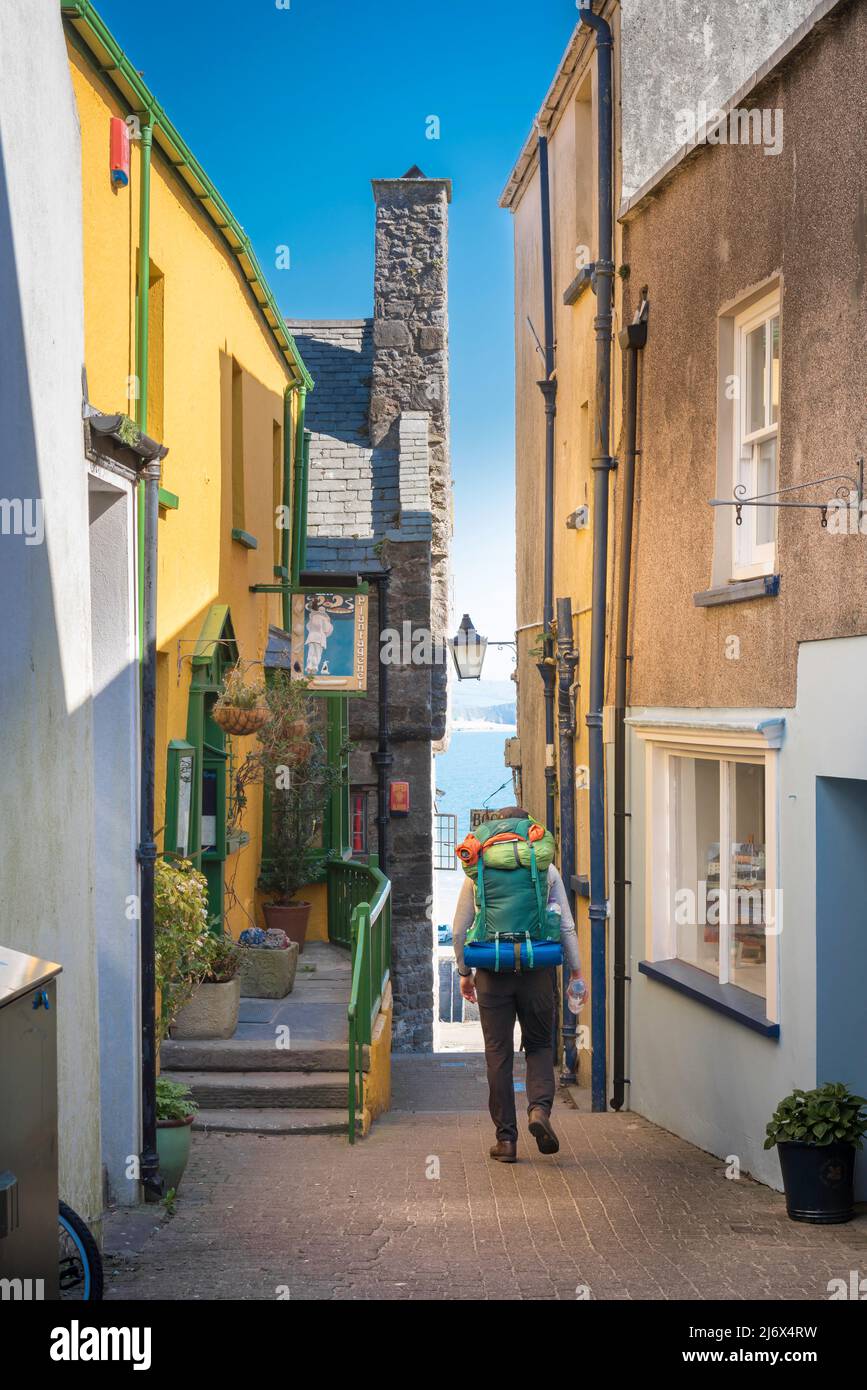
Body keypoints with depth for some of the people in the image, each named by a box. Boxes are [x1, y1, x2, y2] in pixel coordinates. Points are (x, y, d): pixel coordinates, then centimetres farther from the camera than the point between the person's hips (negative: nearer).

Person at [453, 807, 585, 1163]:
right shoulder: (546, 870, 3)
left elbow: (459, 930, 6)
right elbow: (567, 927, 1)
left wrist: (465, 972, 17)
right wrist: (576, 971, 9)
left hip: (493, 973, 0)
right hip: (537, 971, 0)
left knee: (498, 1054, 6)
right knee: (540, 1044, 14)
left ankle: (506, 1138, 7)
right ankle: (539, 1107, -11)